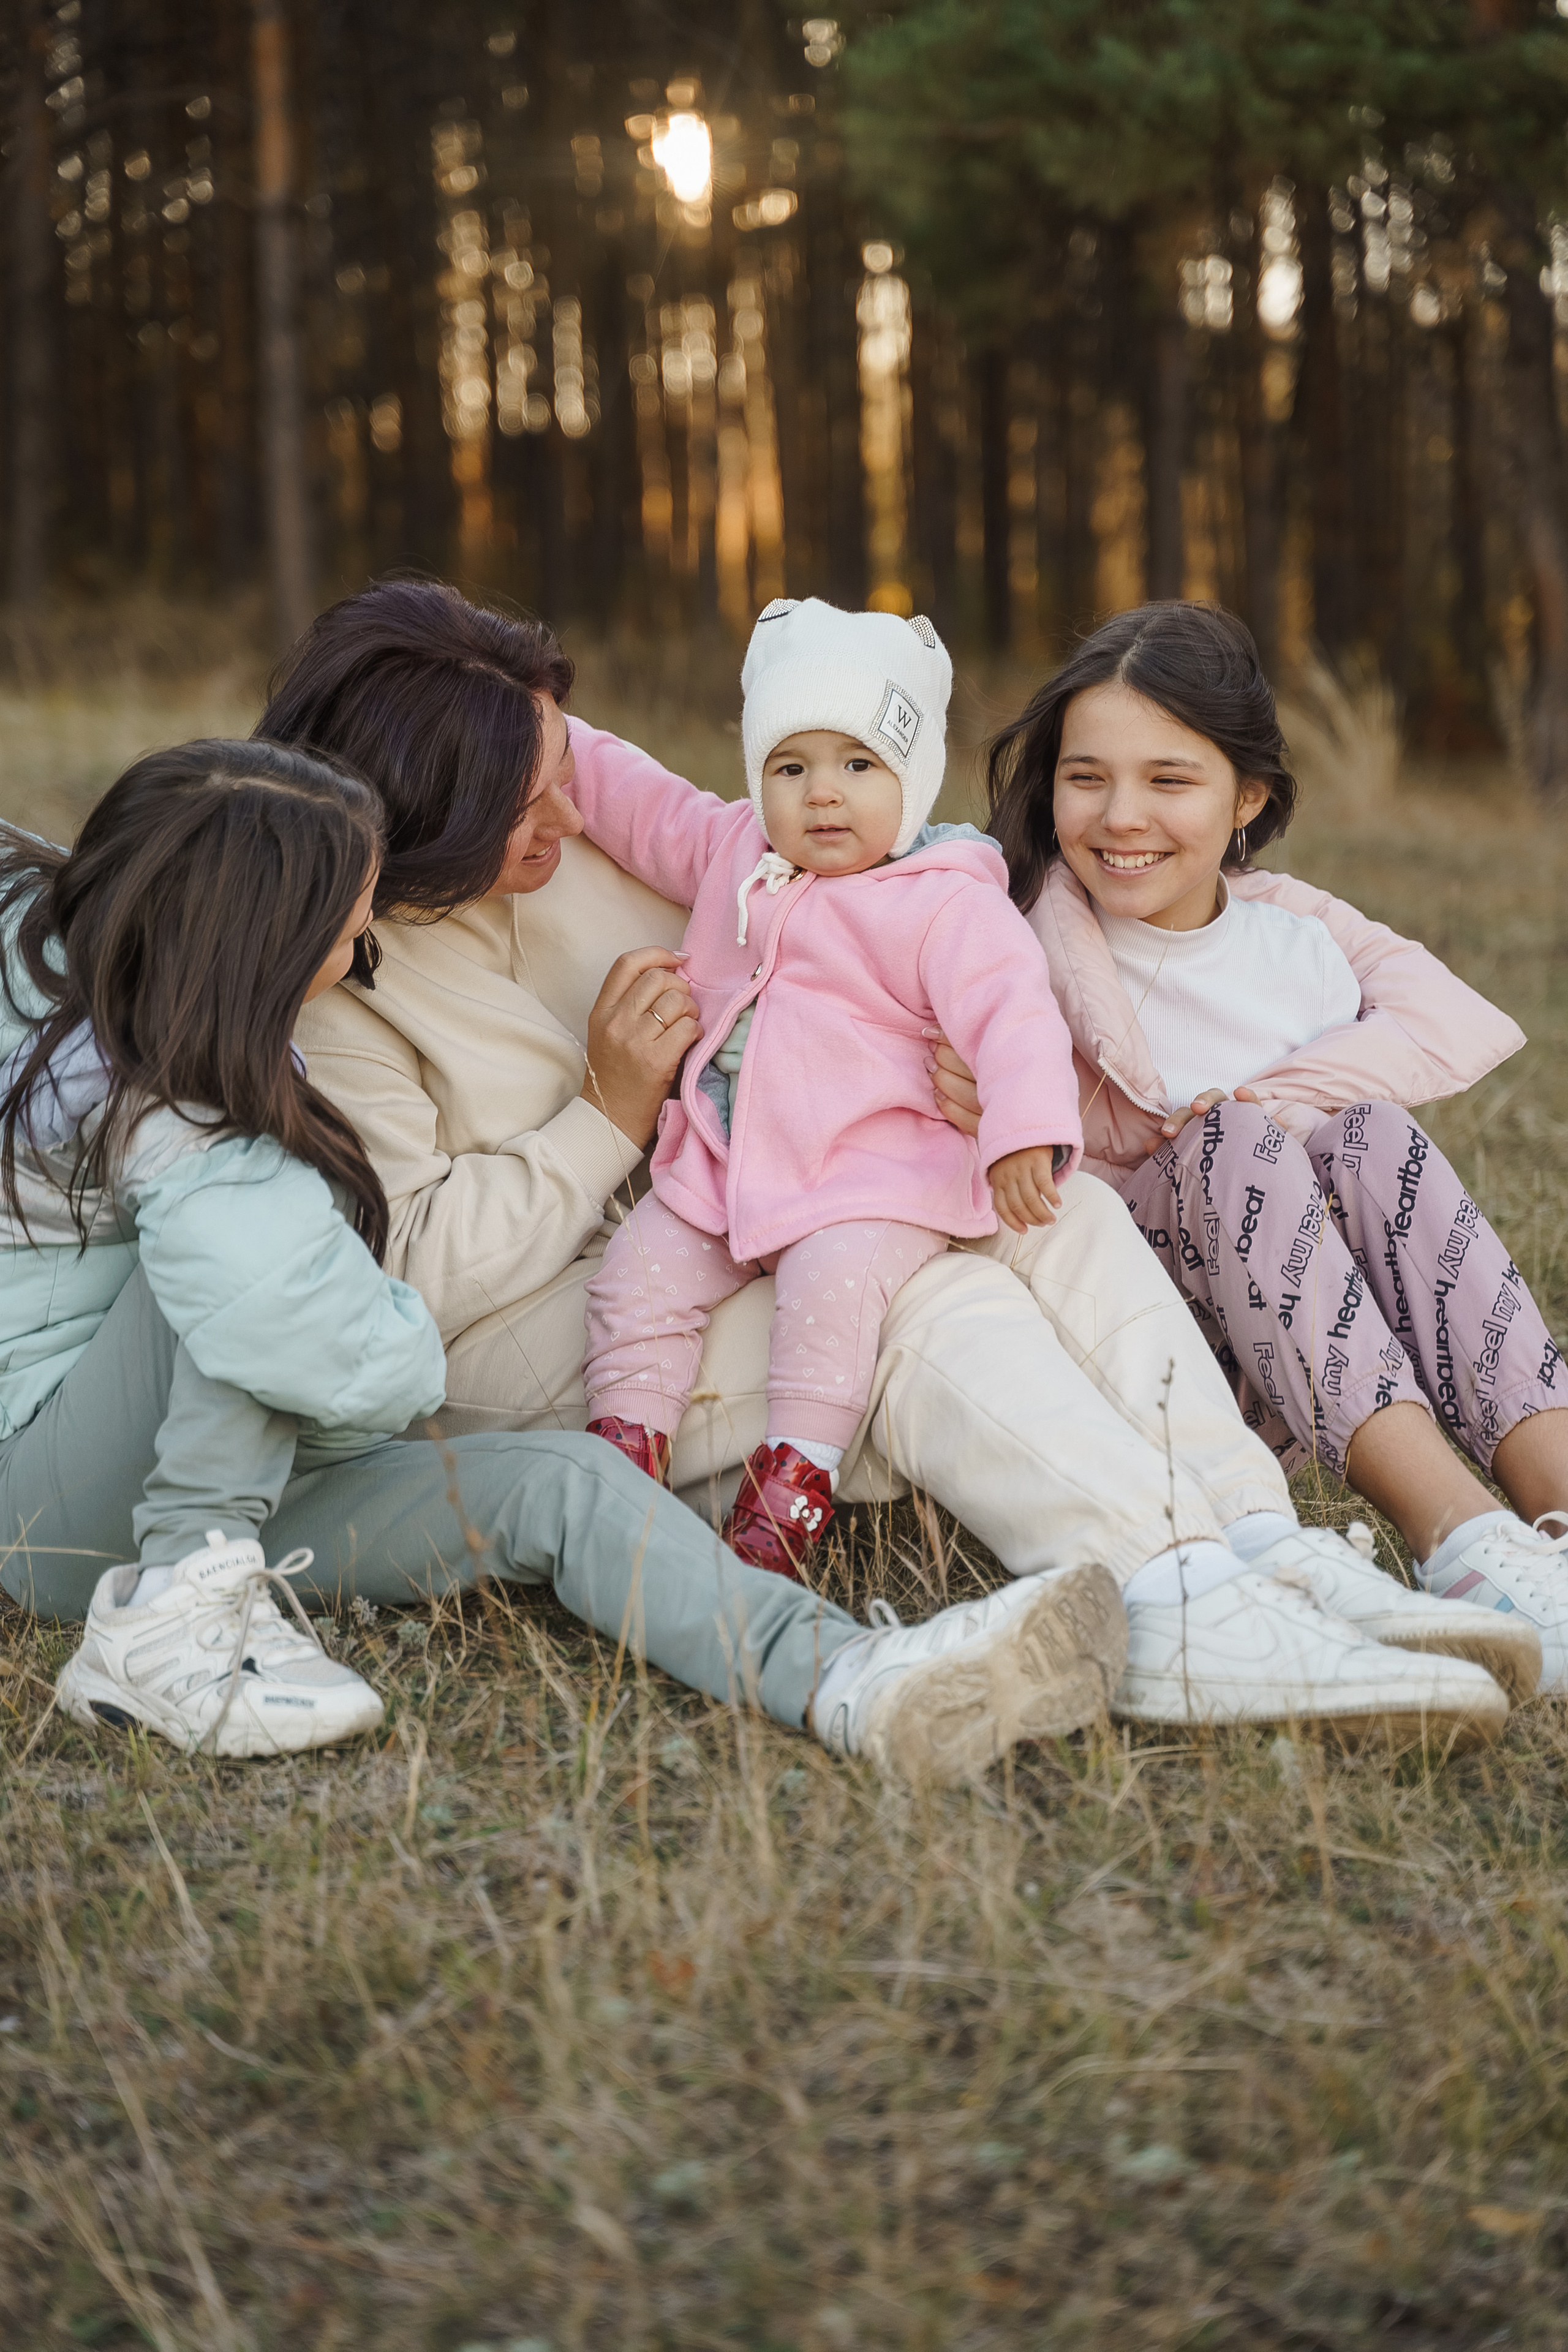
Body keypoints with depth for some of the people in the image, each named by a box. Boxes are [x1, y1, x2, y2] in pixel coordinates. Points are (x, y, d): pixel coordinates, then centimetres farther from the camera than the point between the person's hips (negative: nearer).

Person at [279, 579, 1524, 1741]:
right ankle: (1179, 1625, -44)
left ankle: (1264, 1554, -30)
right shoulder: (326, 985, -16)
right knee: (932, 1306, -29)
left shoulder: (580, 781, 1)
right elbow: (415, 1270, -19)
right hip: (533, 1332, -7)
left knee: (1058, 1214, -14)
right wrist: (611, 1114, -20)